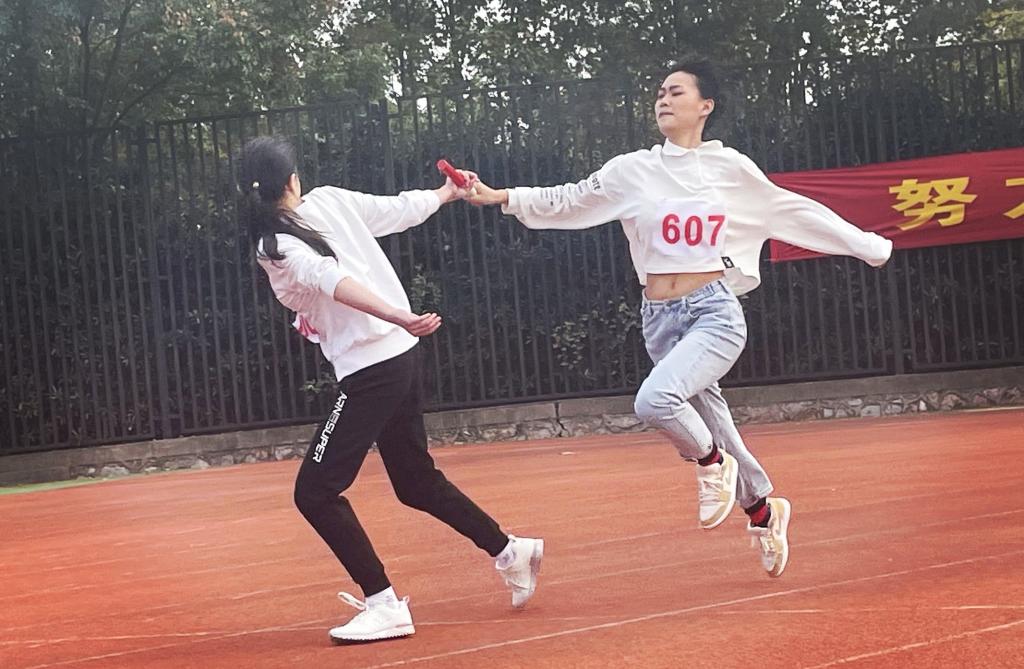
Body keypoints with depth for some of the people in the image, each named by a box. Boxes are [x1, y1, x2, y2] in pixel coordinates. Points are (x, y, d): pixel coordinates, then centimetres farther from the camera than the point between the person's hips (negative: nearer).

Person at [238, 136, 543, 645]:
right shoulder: (331, 200, 4)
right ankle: (510, 551, 31)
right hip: (403, 355, 8)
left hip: (369, 370, -8)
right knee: (416, 482, 24)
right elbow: (402, 210, 15)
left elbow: (336, 281, -28)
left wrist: (397, 317, -41)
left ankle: (385, 606, -4)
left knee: (315, 492, -2)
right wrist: (448, 192, 33)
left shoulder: (275, 249, -13)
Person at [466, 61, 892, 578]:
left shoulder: (731, 168, 2)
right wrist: (503, 197, -5)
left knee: (654, 400, -28)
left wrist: (870, 247, 13)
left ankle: (712, 461, 2)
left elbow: (797, 213, 11)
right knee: (708, 420, 11)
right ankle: (762, 510, 35)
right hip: (660, 319, 4)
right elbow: (567, 201, 8)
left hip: (715, 311, -4)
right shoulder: (632, 171, 6)